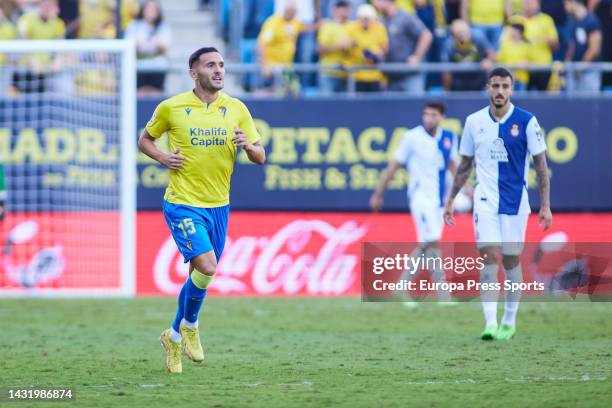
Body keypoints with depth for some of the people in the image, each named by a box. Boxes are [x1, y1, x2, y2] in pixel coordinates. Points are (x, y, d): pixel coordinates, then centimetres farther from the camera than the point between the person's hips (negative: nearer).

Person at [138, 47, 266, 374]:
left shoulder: (236, 109, 3)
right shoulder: (171, 108, -4)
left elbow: (260, 157, 6)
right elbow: (145, 140, 11)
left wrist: (247, 145, -16)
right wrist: (162, 158, -9)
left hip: (218, 205, 4)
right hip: (183, 203, -4)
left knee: (201, 274, 10)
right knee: (207, 268, -20)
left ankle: (175, 335, 31)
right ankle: (190, 325, 6)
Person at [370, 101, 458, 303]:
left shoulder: (449, 138, 6)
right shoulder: (412, 137, -7)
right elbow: (394, 165, -1)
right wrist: (378, 194, 2)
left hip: (439, 198, 6)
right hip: (420, 194, -6)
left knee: (424, 246, 9)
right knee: (432, 242, -14)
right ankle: (443, 295, -15)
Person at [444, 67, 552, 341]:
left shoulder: (527, 121, -4)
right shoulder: (474, 122, 3)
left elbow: (541, 165, -1)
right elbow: (465, 164, 14)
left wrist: (545, 206, -5)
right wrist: (450, 200, 13)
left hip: (515, 202, -1)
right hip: (485, 201, 1)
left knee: (511, 260, 5)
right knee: (489, 257, -13)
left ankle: (509, 322, 21)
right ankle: (490, 323, -18)